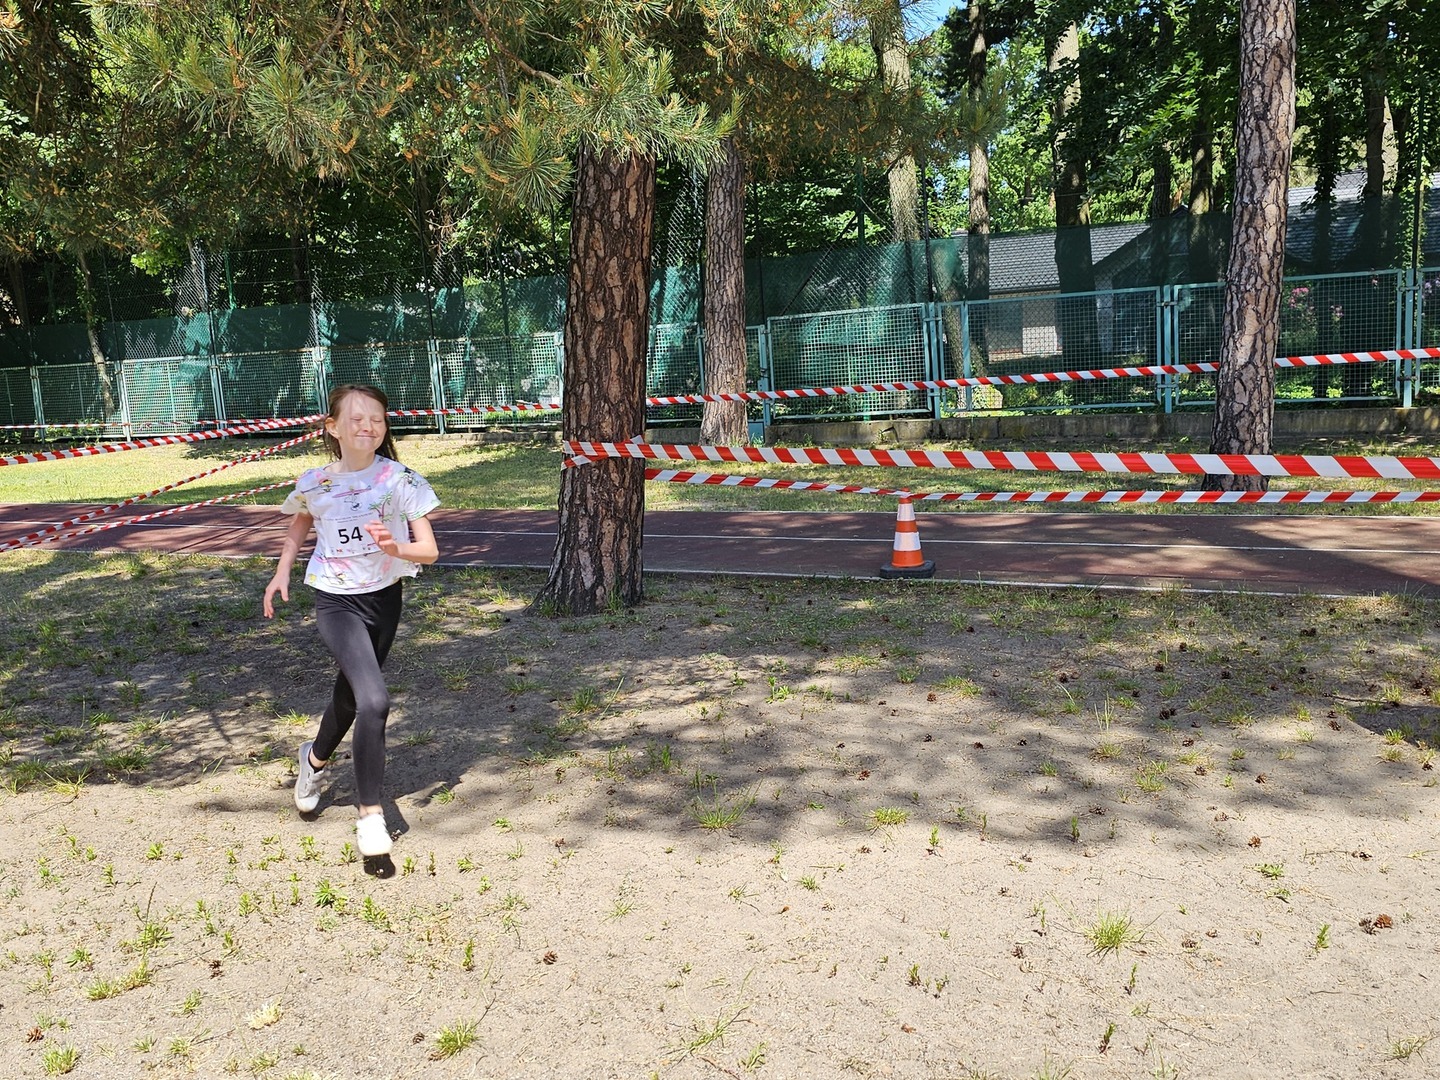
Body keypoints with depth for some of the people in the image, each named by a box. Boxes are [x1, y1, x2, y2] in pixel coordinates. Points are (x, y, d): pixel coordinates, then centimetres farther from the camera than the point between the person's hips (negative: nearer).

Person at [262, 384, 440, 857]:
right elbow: (300, 524, 17)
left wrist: (395, 548, -32)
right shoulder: (314, 483, -7)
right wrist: (282, 570, 7)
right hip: (336, 602, -2)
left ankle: (316, 758, 54)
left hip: (384, 599, 2)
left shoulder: (400, 480, -11)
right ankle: (370, 815, -9)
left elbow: (429, 550, -12)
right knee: (374, 700, -21)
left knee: (352, 693, 21)